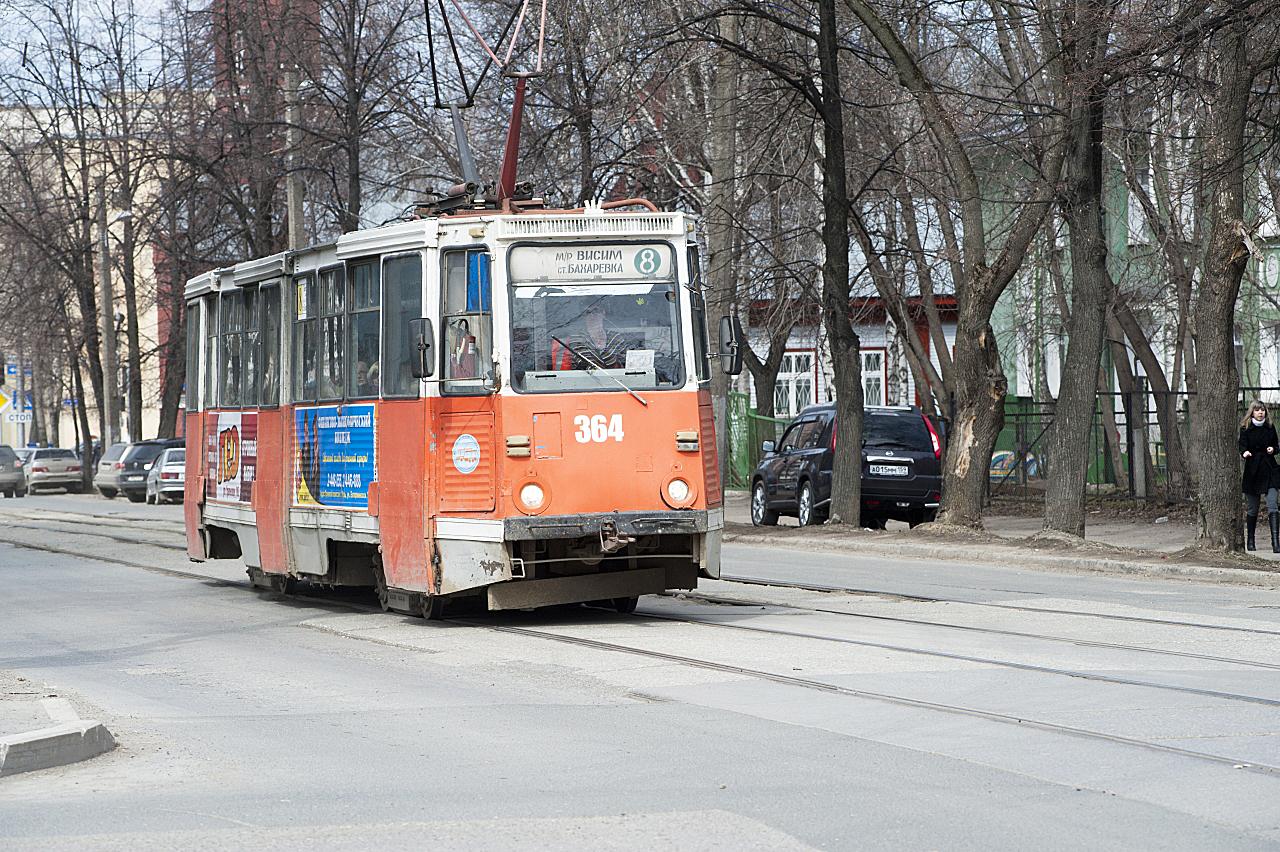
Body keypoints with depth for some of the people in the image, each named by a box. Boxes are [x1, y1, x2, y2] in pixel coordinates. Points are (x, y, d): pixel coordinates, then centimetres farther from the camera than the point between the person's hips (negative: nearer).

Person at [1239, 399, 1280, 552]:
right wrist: (1245, 453, -32)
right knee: (1252, 509, 6)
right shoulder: (1245, 429, -1)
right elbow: (1242, 447, -9)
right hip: (1252, 471, -1)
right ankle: (1250, 541, 22)